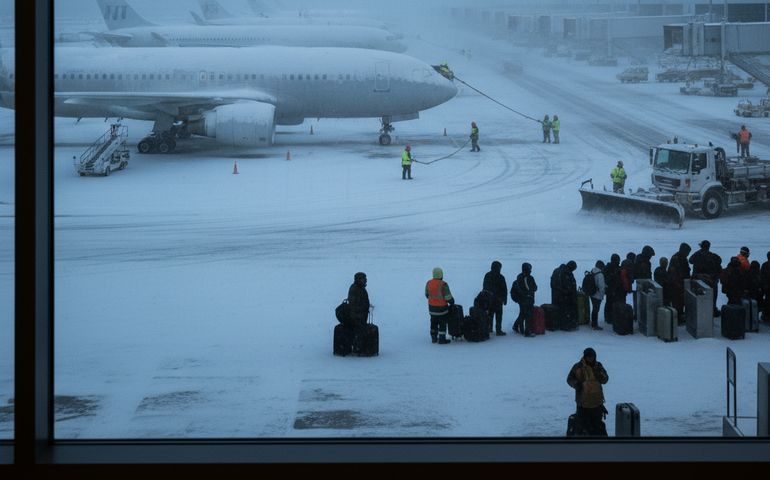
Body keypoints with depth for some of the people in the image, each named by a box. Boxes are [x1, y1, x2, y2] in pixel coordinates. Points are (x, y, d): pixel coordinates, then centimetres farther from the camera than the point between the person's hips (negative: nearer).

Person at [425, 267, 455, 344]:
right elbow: (448, 297, -19)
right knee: (442, 323, 8)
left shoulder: (429, 283, -5)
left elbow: (427, 294, 10)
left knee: (434, 323, 19)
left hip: (432, 306, 6)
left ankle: (434, 338, 28)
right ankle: (442, 339, 12)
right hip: (441, 308, -6)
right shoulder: (443, 285, -23)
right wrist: (452, 302, 1)